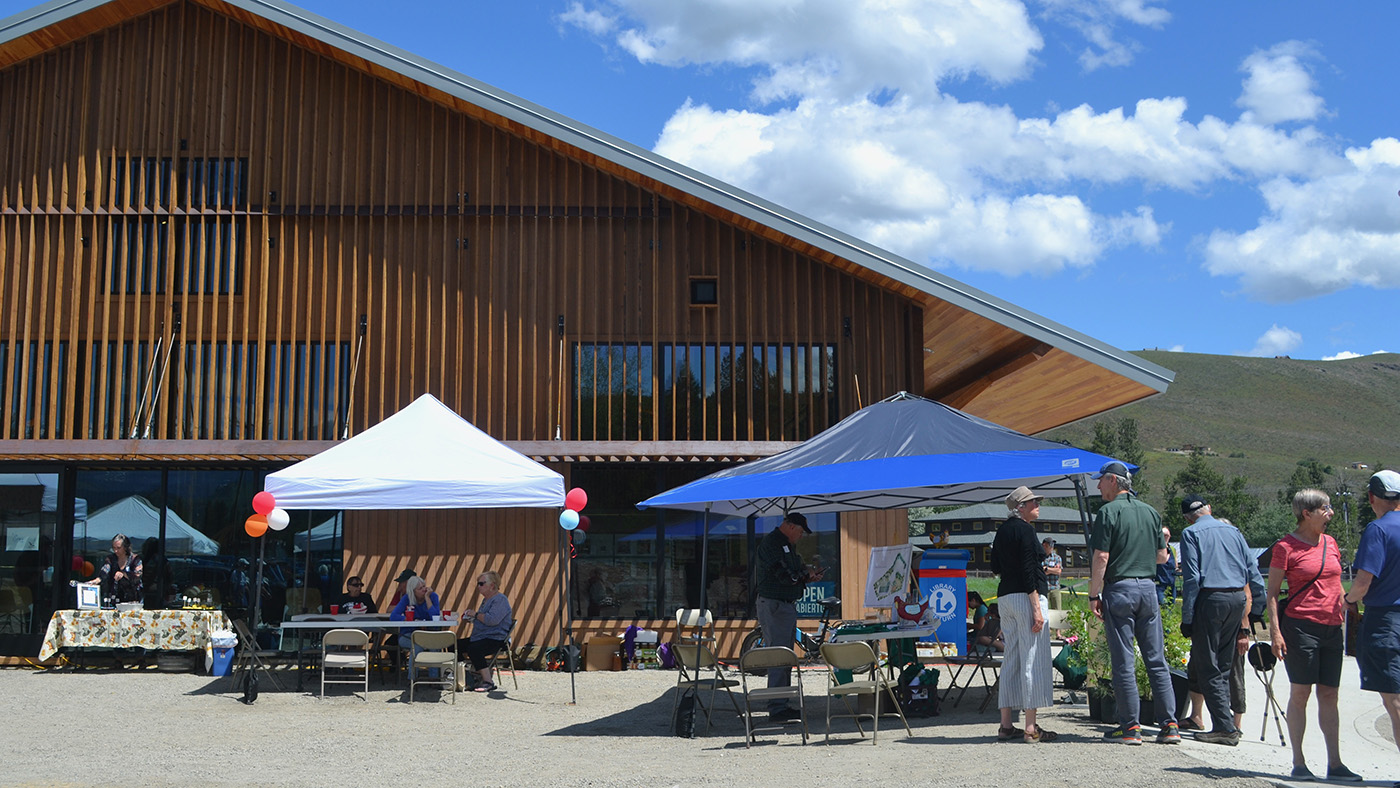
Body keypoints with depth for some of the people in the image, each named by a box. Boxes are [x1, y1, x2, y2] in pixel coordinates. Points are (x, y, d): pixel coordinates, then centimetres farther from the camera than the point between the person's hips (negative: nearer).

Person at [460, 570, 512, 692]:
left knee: (473, 649, -34)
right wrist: (470, 618, 14)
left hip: (496, 640, -11)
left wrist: (475, 614, -14)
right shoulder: (486, 599, 20)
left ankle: (488, 683, -30)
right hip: (480, 638, 11)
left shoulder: (500, 600, -13)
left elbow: (492, 620, -26)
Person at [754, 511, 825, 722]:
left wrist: (809, 575, 4)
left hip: (788, 605, 11)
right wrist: (807, 576, -6)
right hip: (774, 606, -11)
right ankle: (777, 709, -9)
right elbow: (784, 576, -21)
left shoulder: (787, 545, 18)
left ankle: (782, 705, 19)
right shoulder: (771, 544, -15)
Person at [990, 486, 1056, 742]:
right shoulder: (1025, 529, -11)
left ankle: (1006, 725, 13)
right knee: (1033, 659, -6)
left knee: (1011, 659, 11)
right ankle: (1031, 728, -7)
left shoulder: (1002, 530, 15)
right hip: (1026, 596, -9)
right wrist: (1036, 608, -19)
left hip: (1005, 596, 9)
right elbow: (1027, 571, -17)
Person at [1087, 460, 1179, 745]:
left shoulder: (1109, 512, -8)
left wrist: (1093, 595, -9)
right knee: (1156, 660, 9)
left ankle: (1130, 727, 1)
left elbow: (1101, 557, -13)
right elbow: (1162, 556, 15)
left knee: (1123, 662, -1)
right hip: (1149, 587, 6)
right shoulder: (1151, 512, 11)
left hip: (1119, 588, -6)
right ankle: (1169, 725, 8)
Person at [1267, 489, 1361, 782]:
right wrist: (1275, 630, -12)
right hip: (1300, 624, -6)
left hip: (1331, 627, 6)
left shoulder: (1330, 543, 14)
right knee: (1300, 692, -1)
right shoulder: (1285, 547, -4)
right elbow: (1272, 592, -4)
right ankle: (1298, 762, 5)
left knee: (1329, 695, 5)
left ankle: (1335, 764, 8)